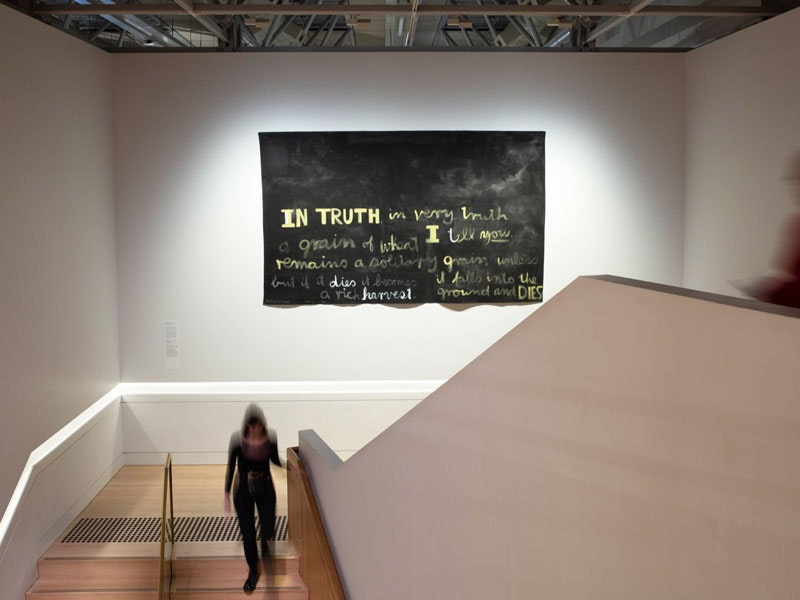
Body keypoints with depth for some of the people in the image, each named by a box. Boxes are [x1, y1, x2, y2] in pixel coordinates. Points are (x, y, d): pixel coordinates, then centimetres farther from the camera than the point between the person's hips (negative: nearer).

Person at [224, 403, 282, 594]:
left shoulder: (271, 437, -17)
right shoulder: (237, 438, -22)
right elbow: (231, 466, -9)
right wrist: (227, 494, -4)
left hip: (266, 489, 1)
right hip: (243, 492, -1)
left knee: (268, 531, 1)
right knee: (248, 535, 5)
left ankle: (265, 546, 41)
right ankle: (253, 572, 30)